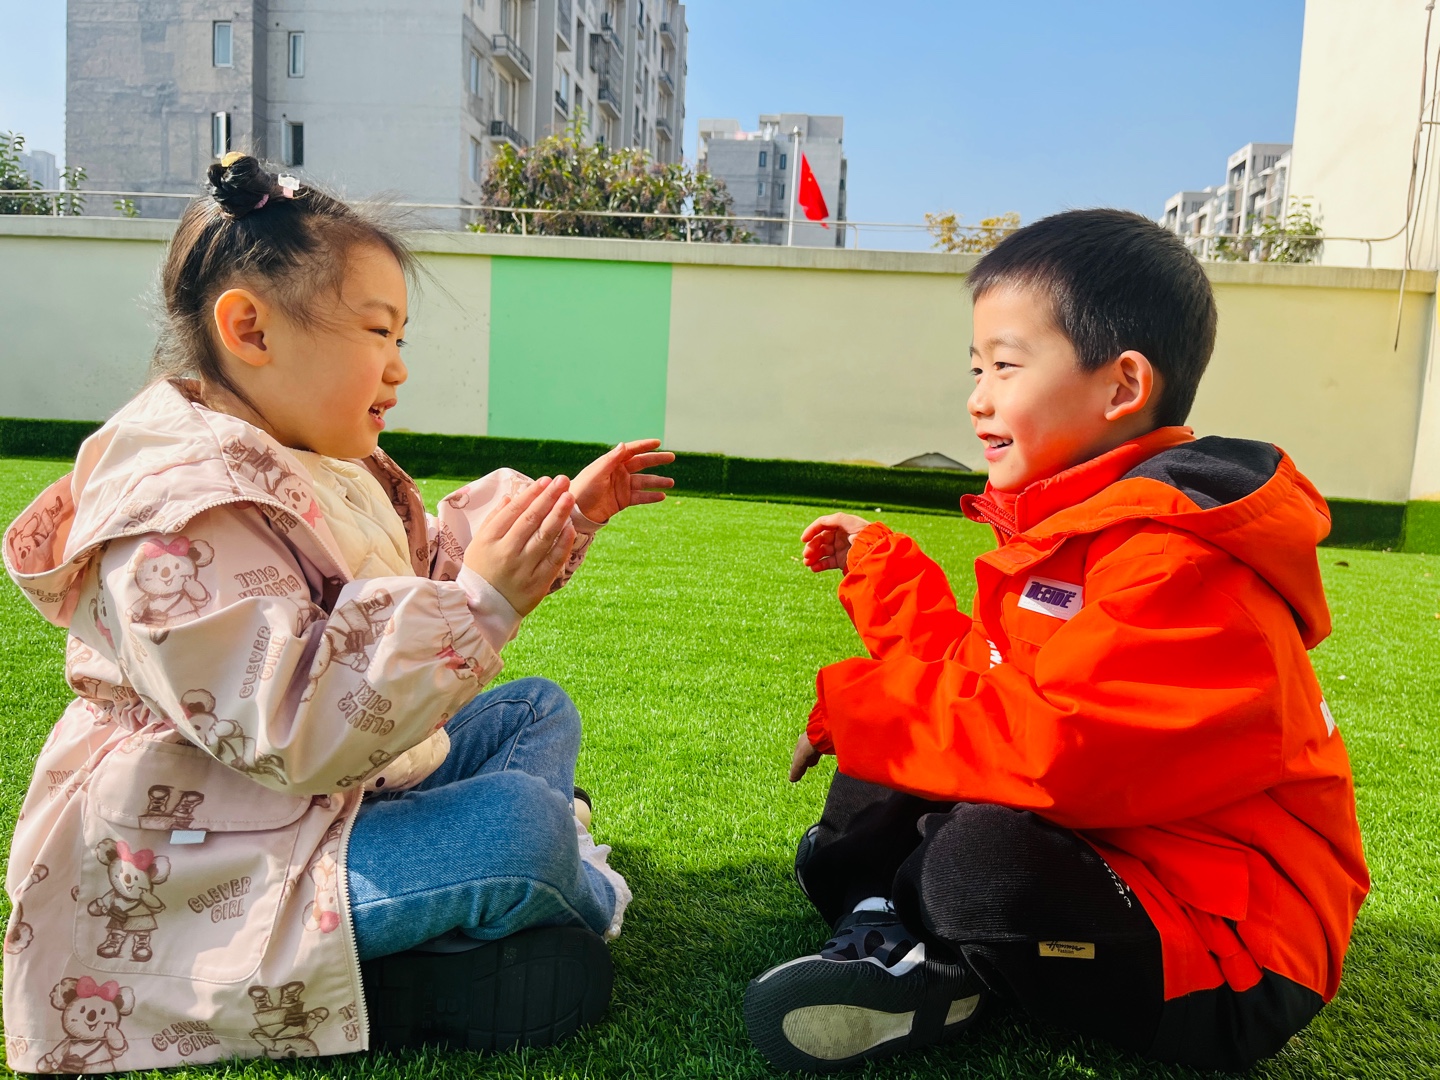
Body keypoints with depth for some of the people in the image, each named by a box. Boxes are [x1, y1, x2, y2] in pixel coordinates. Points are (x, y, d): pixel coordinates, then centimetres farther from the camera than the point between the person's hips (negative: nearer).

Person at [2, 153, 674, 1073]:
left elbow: (425, 570, 21)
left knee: (539, 712, 15)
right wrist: (478, 598, -36)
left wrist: (567, 511, 13)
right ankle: (582, 895, 7)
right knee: (519, 823, -28)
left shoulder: (324, 468, 8)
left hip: (342, 780, 11)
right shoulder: (178, 511, -25)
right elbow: (292, 735, -32)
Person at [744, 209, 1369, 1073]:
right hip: (1096, 849, 9)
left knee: (983, 856, -35)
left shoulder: (1174, 559, -26)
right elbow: (976, 673, 6)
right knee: (889, 754, 8)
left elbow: (1047, 748, -35)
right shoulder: (1075, 522, 6)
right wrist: (879, 563, 6)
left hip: (1225, 961, -9)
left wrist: (851, 705, -23)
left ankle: (937, 971, -5)